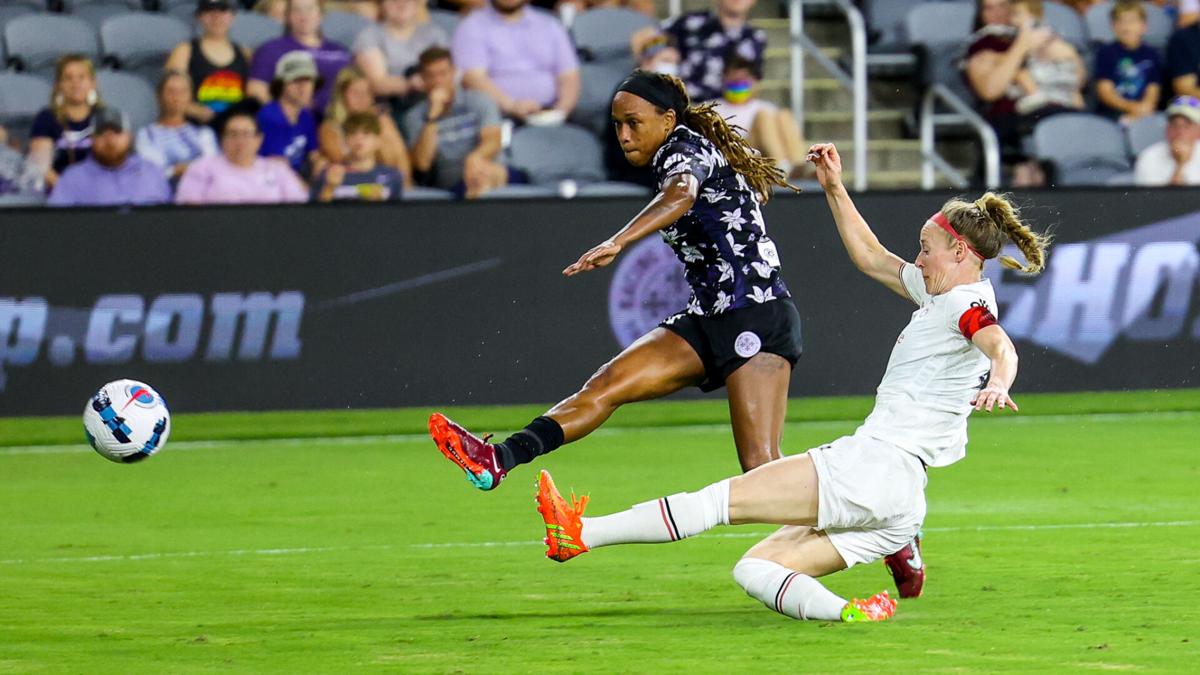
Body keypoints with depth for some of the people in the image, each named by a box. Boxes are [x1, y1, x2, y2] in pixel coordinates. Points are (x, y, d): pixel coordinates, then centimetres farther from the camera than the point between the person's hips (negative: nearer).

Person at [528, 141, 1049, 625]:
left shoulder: (966, 302, -7)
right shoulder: (939, 294, 22)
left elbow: (1001, 347, -29)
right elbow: (872, 259, 35)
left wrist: (997, 383, -52)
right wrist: (835, 189, 29)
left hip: (873, 467, -10)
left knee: (720, 499, -9)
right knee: (754, 570, 4)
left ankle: (578, 535, -9)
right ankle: (846, 612, -21)